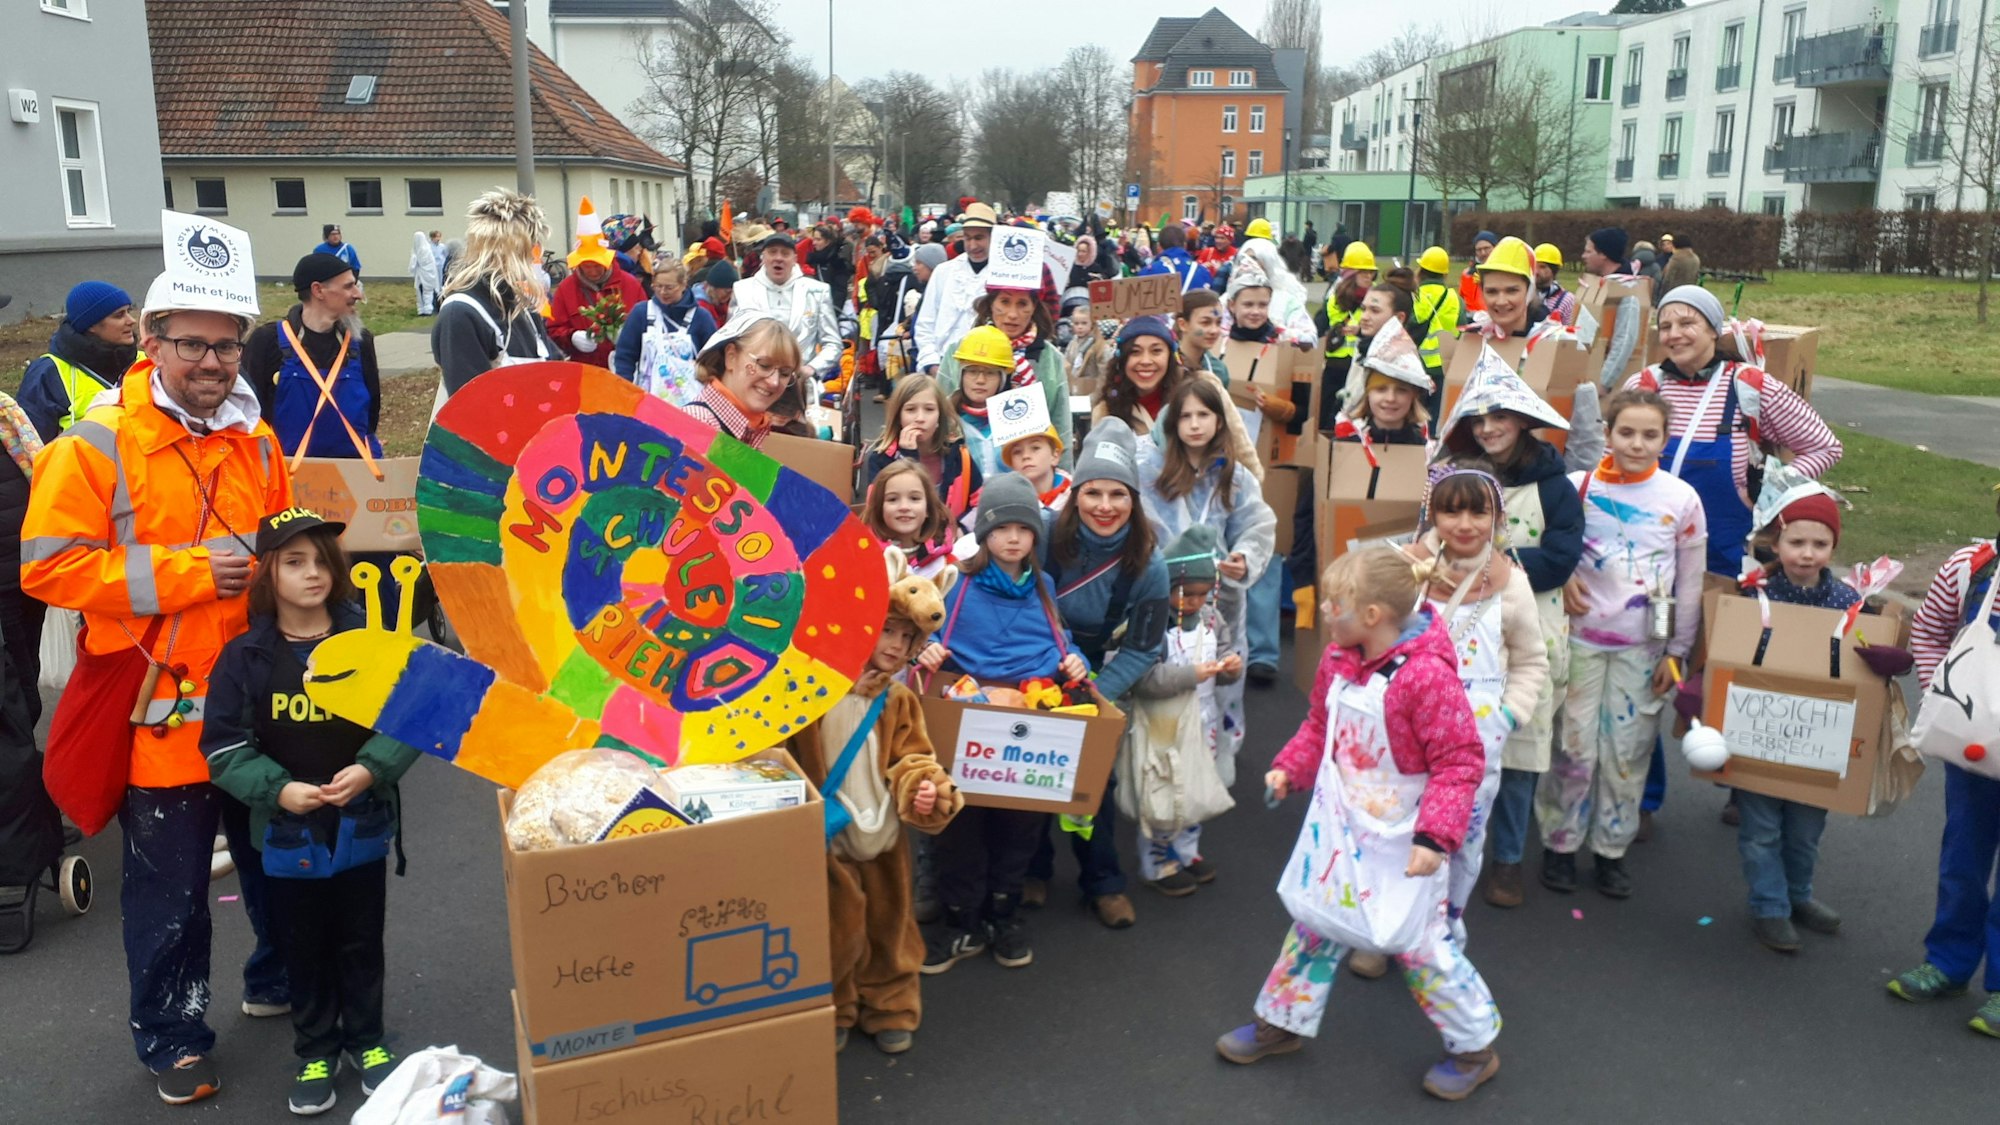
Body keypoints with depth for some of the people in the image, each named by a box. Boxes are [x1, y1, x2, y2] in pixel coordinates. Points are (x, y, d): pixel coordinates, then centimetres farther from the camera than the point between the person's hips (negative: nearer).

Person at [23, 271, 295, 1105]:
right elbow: (49, 565, -16)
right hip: (159, 707, -5)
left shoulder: (256, 439, 6)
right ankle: (172, 1037, 27)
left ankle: (280, 979, 42)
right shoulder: (99, 442, -12)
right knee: (170, 890, 8)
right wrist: (185, 572, -20)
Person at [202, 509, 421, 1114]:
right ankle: (315, 1051, 31)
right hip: (287, 833, 0)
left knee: (362, 941, 15)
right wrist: (278, 790, -20)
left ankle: (366, 1038, 34)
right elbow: (224, 747, -7)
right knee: (303, 947, 14)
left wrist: (371, 770, -20)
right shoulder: (245, 656, -8)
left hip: (363, 825, 0)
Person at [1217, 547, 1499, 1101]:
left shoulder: (1427, 676, -27)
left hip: (1399, 846, -6)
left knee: (1420, 945, 8)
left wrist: (1434, 836, -28)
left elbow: (1460, 762, -23)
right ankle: (1284, 1021, 39)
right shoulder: (1337, 661, -5)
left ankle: (1475, 1046, 31)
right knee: (1315, 926, 20)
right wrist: (1290, 768, -1)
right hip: (1338, 833, 7)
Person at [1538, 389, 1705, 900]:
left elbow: (1691, 584, 3)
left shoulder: (1682, 498, -2)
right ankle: (1560, 843, 17)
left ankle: (1611, 848, 21)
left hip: (1643, 647, 1)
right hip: (1582, 638, -1)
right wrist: (1561, 578, -11)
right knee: (1574, 745, 2)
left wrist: (1677, 651, 2)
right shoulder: (1577, 487, -4)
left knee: (1628, 751, 6)